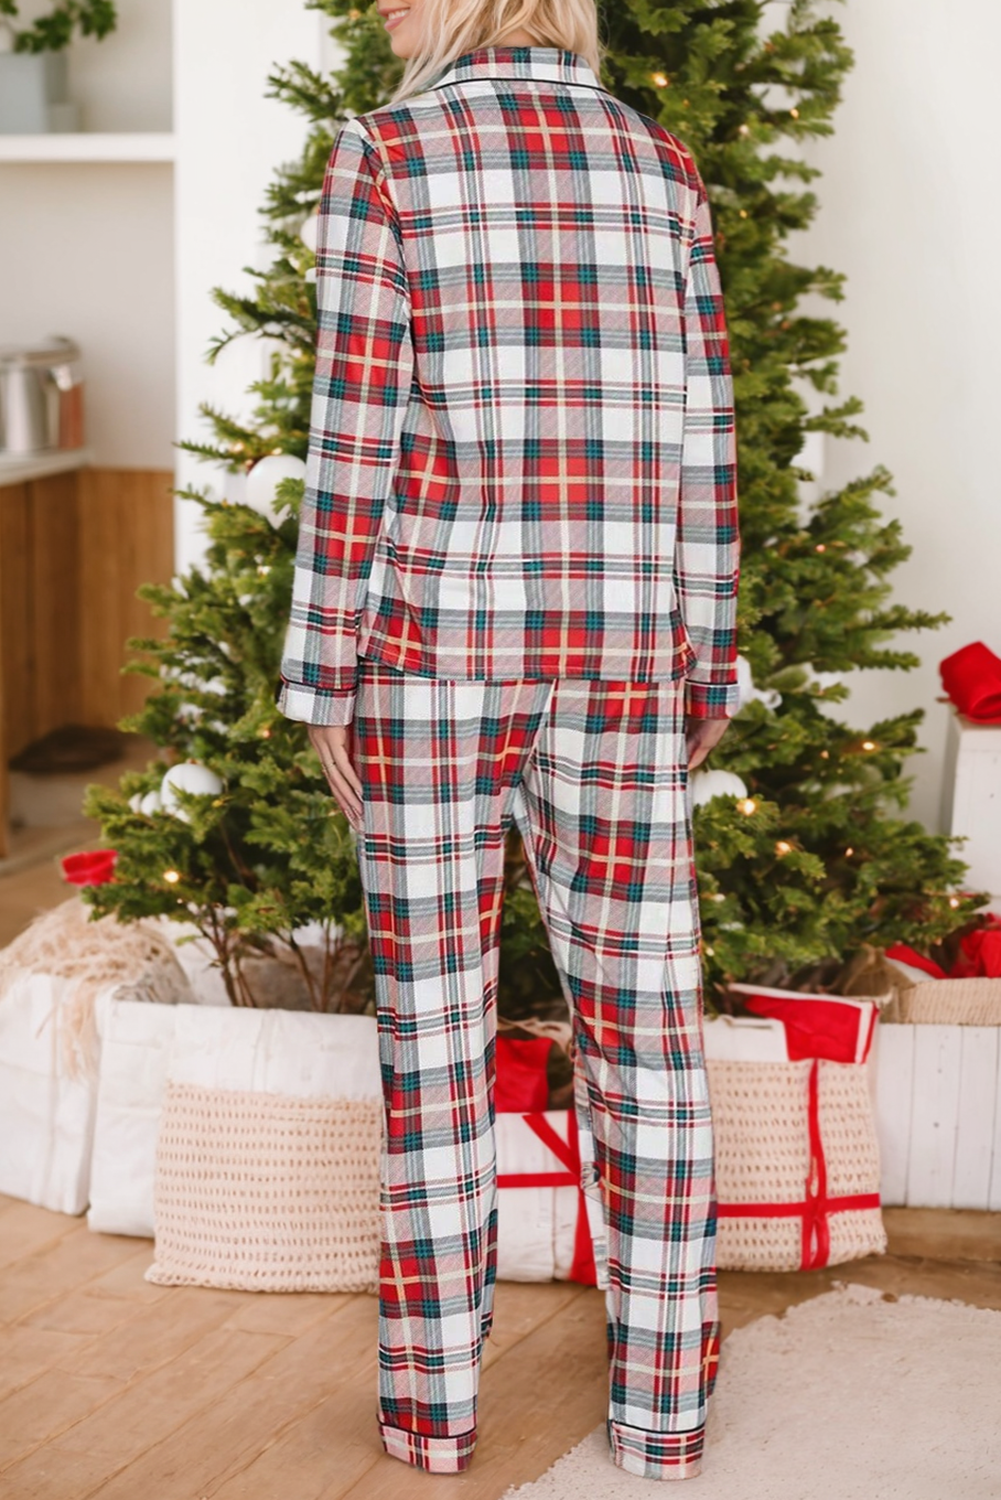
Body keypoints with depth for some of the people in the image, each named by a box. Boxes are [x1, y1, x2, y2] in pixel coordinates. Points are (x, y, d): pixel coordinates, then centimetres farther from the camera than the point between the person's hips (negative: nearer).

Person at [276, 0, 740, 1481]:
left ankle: (436, 1401, 16)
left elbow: (355, 439, -7)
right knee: (641, 1015, 8)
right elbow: (700, 444, 6)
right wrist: (703, 673, 12)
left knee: (434, 1019, 6)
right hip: (619, 659, 3)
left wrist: (324, 678, -1)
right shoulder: (661, 165, 8)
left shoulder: (386, 155, -3)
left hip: (433, 643, -3)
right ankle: (662, 1406, 17)